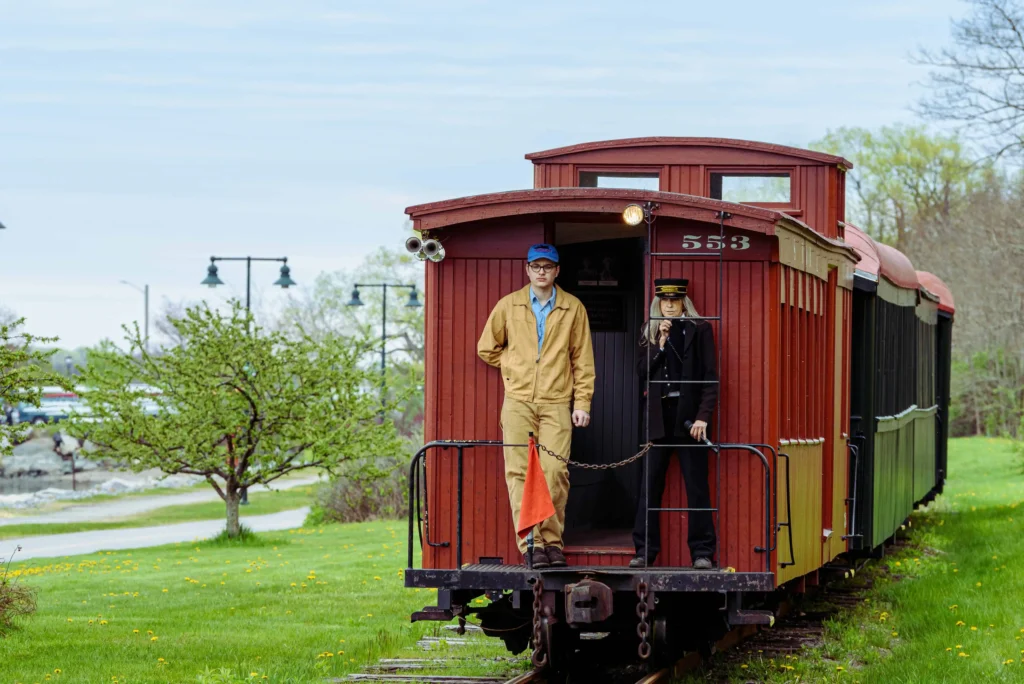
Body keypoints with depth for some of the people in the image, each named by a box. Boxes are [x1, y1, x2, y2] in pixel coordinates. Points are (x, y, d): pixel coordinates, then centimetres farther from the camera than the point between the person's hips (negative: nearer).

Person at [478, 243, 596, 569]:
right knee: (519, 472, -7)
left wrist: (582, 402, 3)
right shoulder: (509, 305, 8)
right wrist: (515, 368, 10)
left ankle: (553, 541, 1)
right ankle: (530, 545, -7)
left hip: (557, 402, -1)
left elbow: (583, 359, 8)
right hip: (518, 401, 1)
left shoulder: (573, 308, 7)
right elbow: (487, 348, 18)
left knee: (555, 471, -9)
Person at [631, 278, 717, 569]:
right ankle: (645, 551, 5)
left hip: (687, 414, -3)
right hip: (658, 416, 3)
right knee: (650, 485, 2)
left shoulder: (699, 330, 3)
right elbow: (642, 371, 2)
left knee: (696, 485, -2)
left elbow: (710, 376, -2)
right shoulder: (652, 333, 13)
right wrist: (660, 343, -10)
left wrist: (703, 416, -11)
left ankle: (702, 552, 2)